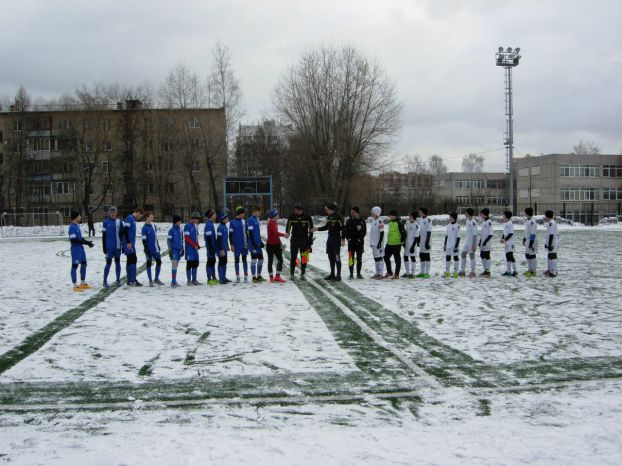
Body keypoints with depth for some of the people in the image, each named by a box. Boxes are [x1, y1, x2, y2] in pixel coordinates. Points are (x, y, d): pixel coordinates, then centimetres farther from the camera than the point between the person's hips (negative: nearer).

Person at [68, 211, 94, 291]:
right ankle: (75, 285, 5)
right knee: (75, 266, -2)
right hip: (75, 249, -10)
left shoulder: (77, 226, 11)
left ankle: (83, 283, 29)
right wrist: (85, 242, -20)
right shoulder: (72, 227, -16)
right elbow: (73, 240, -22)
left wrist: (87, 242, 2)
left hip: (81, 248, 10)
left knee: (84, 264, 16)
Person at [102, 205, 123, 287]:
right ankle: (105, 281, 7)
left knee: (117, 262, 9)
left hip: (117, 247, 3)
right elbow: (104, 236, -2)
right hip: (109, 247, -3)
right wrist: (104, 248, -5)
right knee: (108, 263, -2)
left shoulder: (119, 222, 5)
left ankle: (118, 280, 17)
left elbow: (122, 234, 9)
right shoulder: (105, 222, -2)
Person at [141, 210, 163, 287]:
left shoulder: (153, 225, 7)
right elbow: (144, 240, -15)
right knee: (149, 264, 3)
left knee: (159, 262, 10)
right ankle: (150, 281, 11)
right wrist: (146, 250, -17)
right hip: (149, 249, -7)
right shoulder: (145, 228, -14)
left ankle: (156, 279, 23)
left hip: (155, 249, 7)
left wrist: (158, 246, 18)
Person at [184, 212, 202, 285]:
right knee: (189, 264, -3)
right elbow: (186, 238, -14)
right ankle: (189, 281, 2)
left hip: (195, 249, 8)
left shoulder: (195, 227, 16)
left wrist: (198, 245, 4)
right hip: (189, 248, -8)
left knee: (195, 264, 9)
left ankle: (194, 280, 16)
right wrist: (194, 245, -15)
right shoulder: (187, 226, -9)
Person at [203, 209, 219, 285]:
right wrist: (212, 248, -22)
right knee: (210, 262, -4)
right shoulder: (209, 225, -17)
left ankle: (214, 278, 23)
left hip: (213, 246, 10)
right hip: (211, 246, -10)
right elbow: (208, 237, -21)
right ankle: (209, 279, 2)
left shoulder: (211, 224, 13)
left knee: (213, 261, 15)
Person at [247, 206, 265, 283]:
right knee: (254, 260, -3)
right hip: (254, 244, -9)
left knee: (261, 259, 13)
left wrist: (261, 242, 20)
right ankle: (254, 277, 4)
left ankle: (259, 276, 22)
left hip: (258, 244, 9)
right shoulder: (251, 220, -15)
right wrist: (254, 244, -20)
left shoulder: (256, 219, 14)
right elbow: (250, 233, -19)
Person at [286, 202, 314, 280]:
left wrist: (310, 240, -2)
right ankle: (291, 274, 8)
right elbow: (288, 227, 7)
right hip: (294, 240, 1)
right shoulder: (292, 217, -1)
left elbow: (311, 229, 1)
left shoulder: (307, 217, -4)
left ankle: (302, 274, 10)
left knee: (304, 258, 0)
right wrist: (287, 233, -13)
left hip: (304, 240, -1)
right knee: (293, 257, 1)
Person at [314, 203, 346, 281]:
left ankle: (338, 275, -2)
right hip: (330, 238, 8)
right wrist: (317, 229, 16)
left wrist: (343, 240, -19)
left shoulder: (338, 217, -13)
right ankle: (332, 274, 21)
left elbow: (343, 229, -16)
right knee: (331, 257, 12)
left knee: (337, 257, -6)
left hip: (337, 239, -8)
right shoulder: (329, 217, 10)